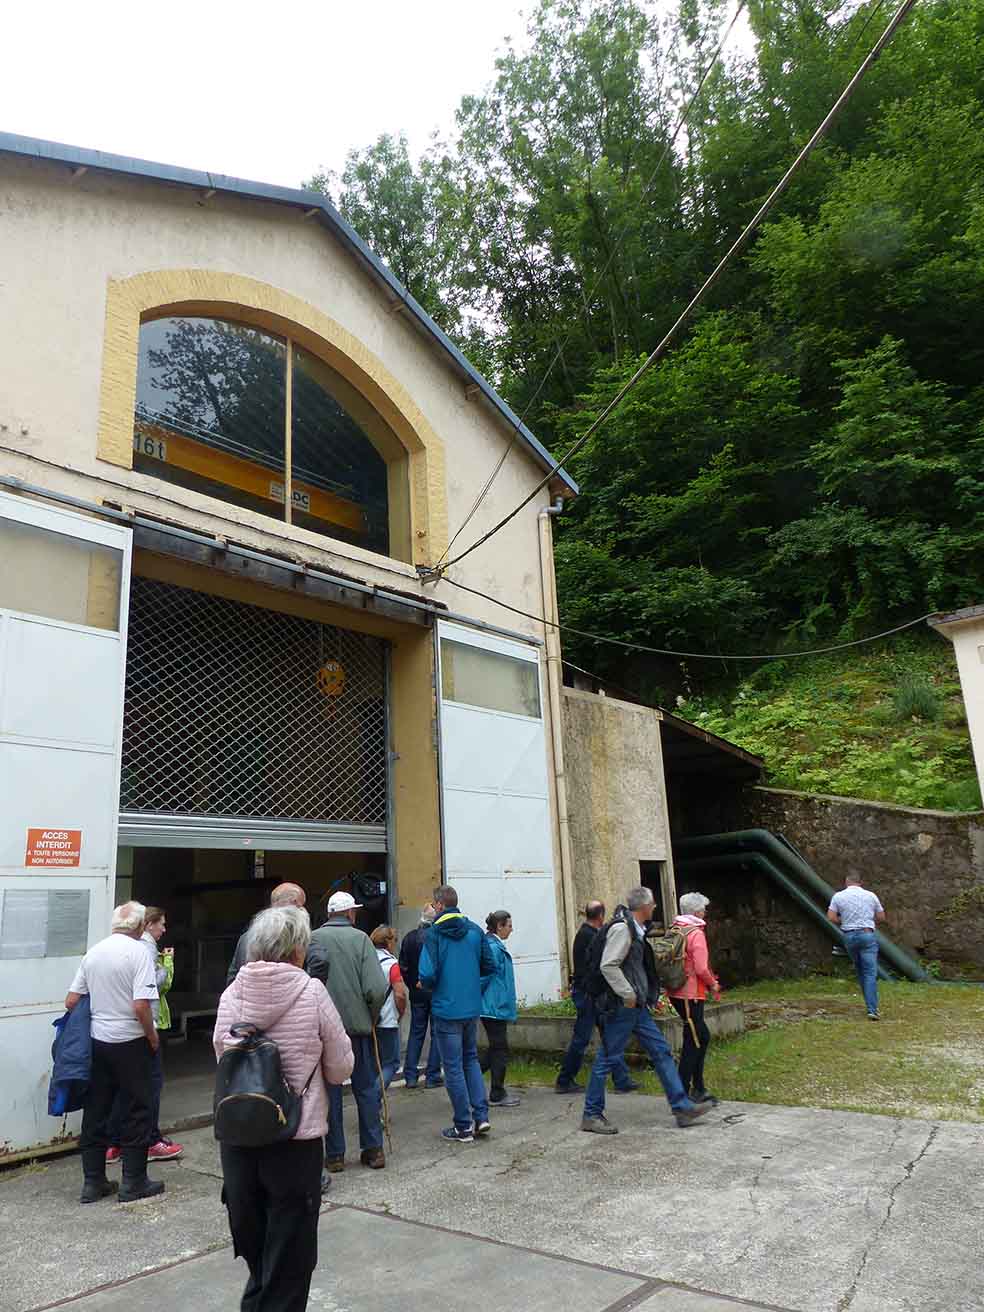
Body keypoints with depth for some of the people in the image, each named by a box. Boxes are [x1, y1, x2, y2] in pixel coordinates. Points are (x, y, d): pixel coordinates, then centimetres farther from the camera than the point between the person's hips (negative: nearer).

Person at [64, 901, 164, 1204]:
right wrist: (153, 1036, -6)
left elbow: (71, 1001, 6)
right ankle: (133, 1182, 13)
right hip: (130, 1042, -6)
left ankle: (92, 1182, 21)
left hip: (97, 1042, 6)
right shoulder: (139, 952, -15)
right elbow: (141, 1005, -21)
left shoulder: (93, 952, 3)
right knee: (136, 1111, 6)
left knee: (95, 1111, 14)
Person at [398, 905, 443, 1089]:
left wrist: (412, 986, 13)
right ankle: (432, 1076, 8)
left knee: (416, 1032, 13)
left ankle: (410, 1076, 12)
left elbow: (403, 967, 2)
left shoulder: (409, 937, -1)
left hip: (417, 993, 4)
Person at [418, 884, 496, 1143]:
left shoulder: (434, 934, -14)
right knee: (471, 1059, 21)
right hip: (472, 1007, 5)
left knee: (453, 1067, 5)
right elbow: (490, 966, 4)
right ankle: (481, 1115, 15)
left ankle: (463, 1127, 12)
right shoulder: (475, 930, 1)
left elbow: (427, 975, -20)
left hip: (446, 1008, -5)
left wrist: (425, 985, 3)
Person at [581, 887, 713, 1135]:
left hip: (637, 1007, 10)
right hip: (621, 1006, -10)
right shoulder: (622, 928, -17)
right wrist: (628, 994, -20)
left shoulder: (636, 929, 15)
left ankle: (682, 1108, 15)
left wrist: (651, 996, 20)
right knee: (608, 1058, -1)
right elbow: (608, 966, -24)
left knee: (661, 1051, 10)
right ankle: (591, 1115, 10)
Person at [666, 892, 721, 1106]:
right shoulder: (696, 934, -14)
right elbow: (701, 969, -20)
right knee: (692, 1042, -1)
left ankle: (698, 1089, 24)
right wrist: (713, 984, -1)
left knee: (702, 1037, 17)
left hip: (676, 991, 8)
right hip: (690, 994, -8)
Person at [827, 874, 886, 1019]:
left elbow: (831, 917, -4)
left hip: (849, 936, 1)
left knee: (860, 971, 18)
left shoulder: (838, 896, 1)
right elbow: (881, 917, 10)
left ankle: (871, 1003, 24)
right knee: (870, 973, -4)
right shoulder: (870, 895, 4)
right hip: (867, 935, -1)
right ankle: (872, 1009, -13)